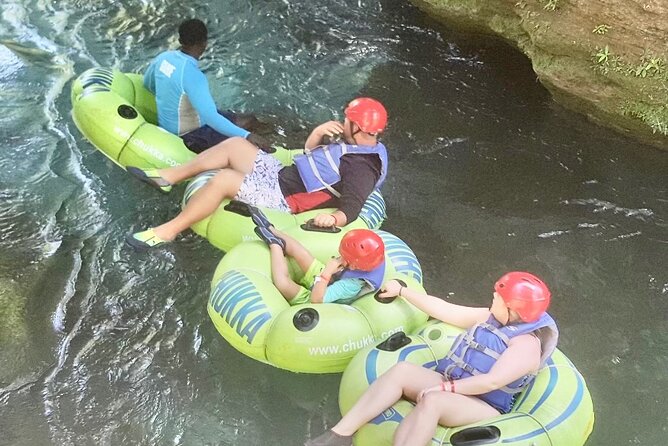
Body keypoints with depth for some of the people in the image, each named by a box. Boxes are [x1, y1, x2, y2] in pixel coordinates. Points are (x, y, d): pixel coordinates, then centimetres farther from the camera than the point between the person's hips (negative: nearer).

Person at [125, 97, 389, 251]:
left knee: (223, 179, -24)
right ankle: (168, 177, 13)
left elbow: (350, 211, -29)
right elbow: (309, 151, 16)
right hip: (281, 174, 10)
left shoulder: (360, 169, -22)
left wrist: (332, 219, -50)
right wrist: (319, 132, -4)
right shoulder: (358, 145, 8)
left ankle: (167, 232, -12)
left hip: (282, 198, -10)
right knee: (235, 144, 8)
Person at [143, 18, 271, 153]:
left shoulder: (163, 57, -6)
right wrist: (246, 136, -43)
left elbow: (148, 84, 14)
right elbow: (211, 117, -39)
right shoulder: (193, 75, -31)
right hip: (187, 136, -9)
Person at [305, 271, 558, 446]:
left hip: (483, 407, -7)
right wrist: (401, 291, 20)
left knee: (432, 401, -39)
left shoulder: (527, 343, -12)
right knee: (402, 370, -20)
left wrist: (445, 388, -26)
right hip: (450, 386, 8)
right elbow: (445, 311, 17)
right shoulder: (491, 317, 13)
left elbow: (492, 381, -24)